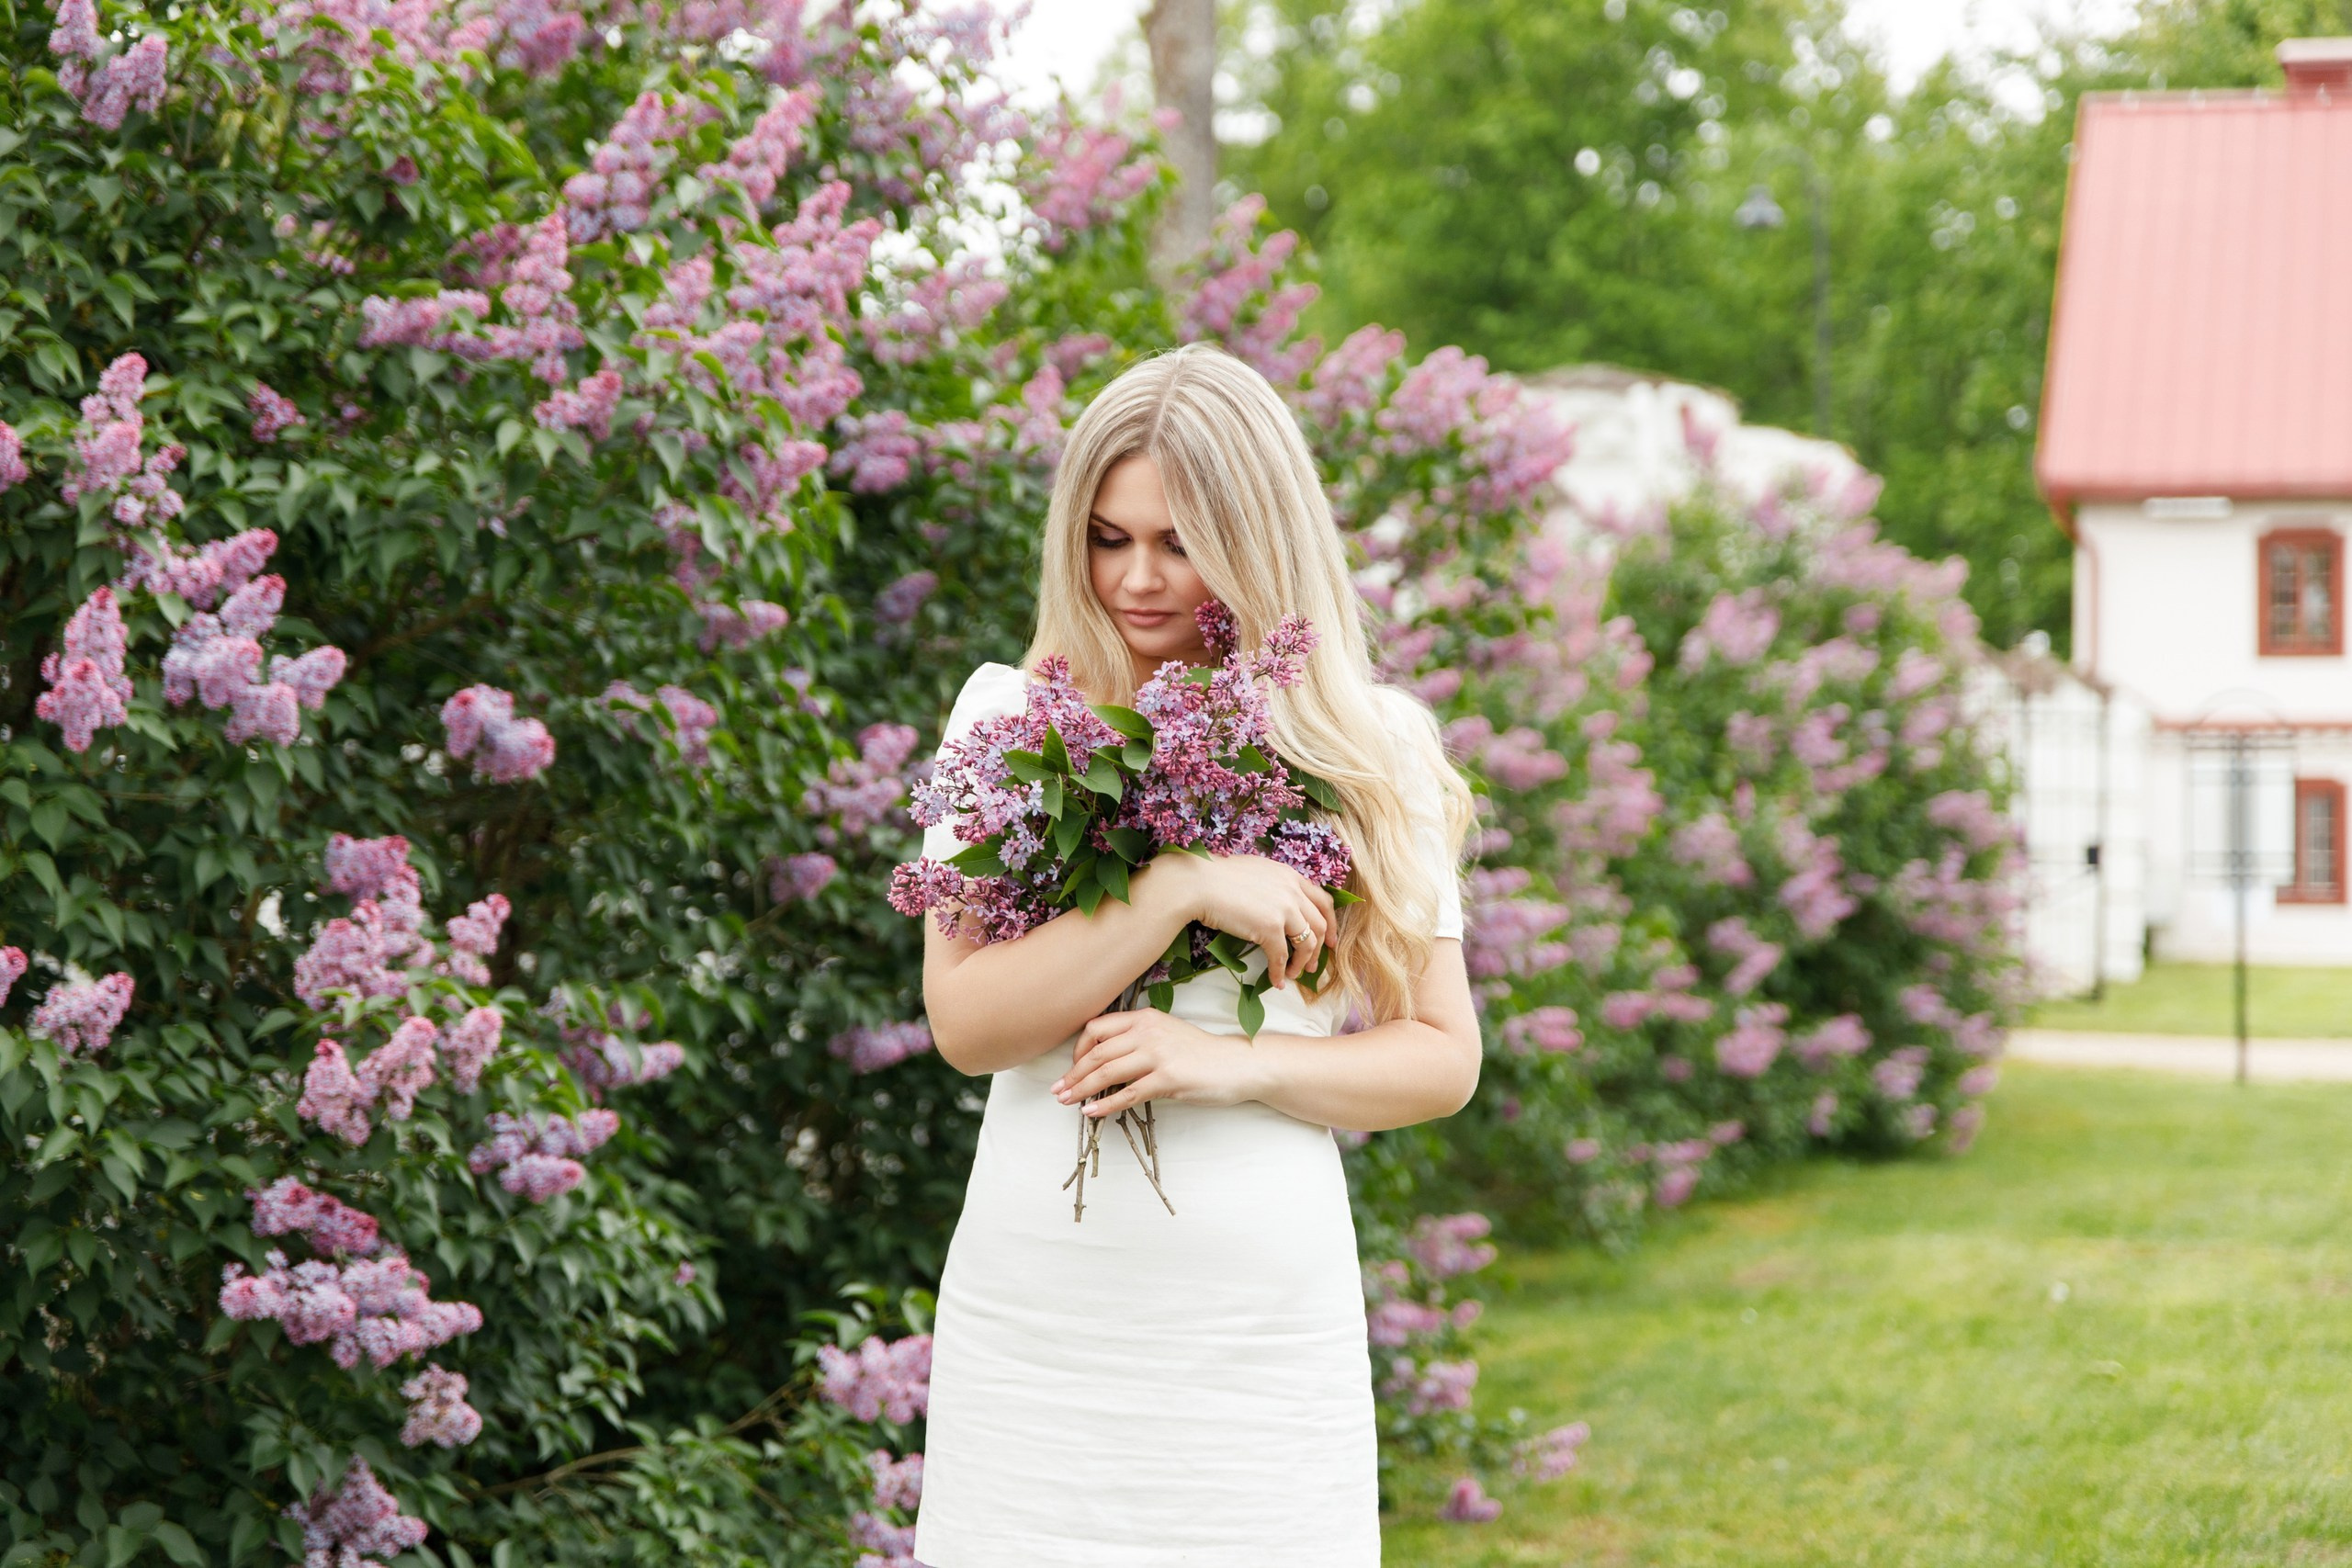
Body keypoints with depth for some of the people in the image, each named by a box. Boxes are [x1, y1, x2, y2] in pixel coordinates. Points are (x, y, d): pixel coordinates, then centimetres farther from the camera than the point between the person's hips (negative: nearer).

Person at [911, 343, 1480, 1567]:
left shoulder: (1370, 751, 4)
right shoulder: (1014, 718, 4)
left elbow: (1443, 1059, 5)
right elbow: (963, 1020, -6)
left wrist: (1238, 1064, -11)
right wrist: (1178, 888, -16)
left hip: (1265, 1329, 0)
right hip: (1032, 1318, 0)